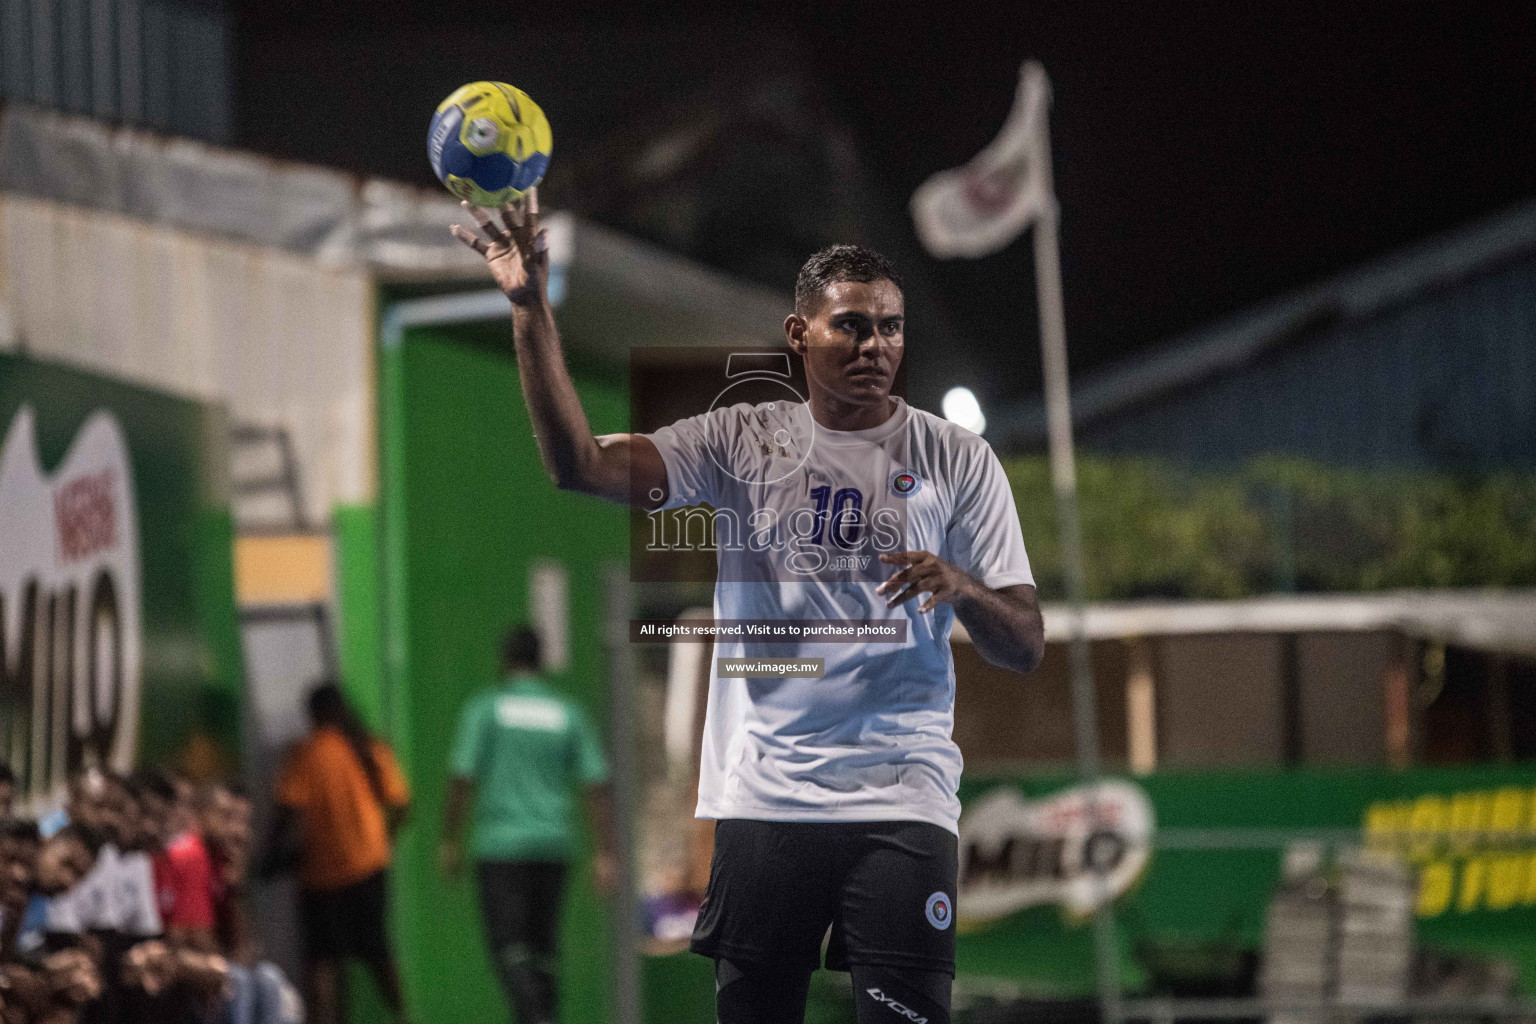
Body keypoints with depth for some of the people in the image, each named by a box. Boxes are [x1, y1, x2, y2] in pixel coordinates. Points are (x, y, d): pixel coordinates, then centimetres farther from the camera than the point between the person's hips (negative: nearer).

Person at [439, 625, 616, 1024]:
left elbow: (462, 780, -8)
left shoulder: (484, 708, -3)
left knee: (509, 947, -6)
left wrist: (450, 842, 2)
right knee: (543, 945, 13)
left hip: (501, 845, -4)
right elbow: (598, 786, 2)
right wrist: (606, 854, 4)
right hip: (554, 845, 4)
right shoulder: (568, 713, 6)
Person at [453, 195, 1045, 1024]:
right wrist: (530, 306, -15)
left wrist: (961, 588, -18)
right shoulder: (739, 443, 7)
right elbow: (578, 463, -7)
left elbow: (1026, 648, 4)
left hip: (900, 801, -1)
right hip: (760, 799, 1)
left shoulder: (957, 460, 5)